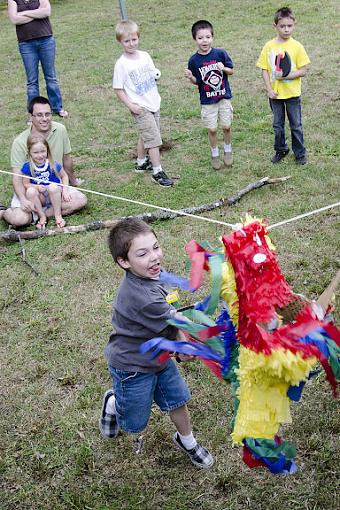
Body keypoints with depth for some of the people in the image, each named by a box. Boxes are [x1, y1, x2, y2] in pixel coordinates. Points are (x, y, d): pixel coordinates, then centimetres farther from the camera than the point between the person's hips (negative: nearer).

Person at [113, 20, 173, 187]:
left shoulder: (145, 56, 3)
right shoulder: (121, 64, -13)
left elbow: (154, 75, 19)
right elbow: (118, 89, -11)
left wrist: (156, 75, -1)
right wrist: (131, 105, -17)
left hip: (153, 103, 7)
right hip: (140, 108, -6)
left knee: (146, 136, 20)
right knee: (153, 138, -9)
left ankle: (141, 162, 38)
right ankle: (157, 172, -3)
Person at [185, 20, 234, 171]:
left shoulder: (220, 53, -8)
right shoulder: (194, 60, -8)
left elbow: (231, 71, 2)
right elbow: (197, 82, 1)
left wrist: (223, 68, -19)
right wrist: (190, 77, -20)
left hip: (224, 97, 0)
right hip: (207, 101, 0)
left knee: (226, 126, 5)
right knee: (212, 129, 6)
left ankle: (228, 150, 30)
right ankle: (215, 154, 27)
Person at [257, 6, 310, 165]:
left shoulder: (297, 46, -9)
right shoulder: (268, 47, -4)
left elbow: (303, 71, -9)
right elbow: (264, 70, -2)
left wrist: (285, 76, -20)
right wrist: (269, 89, -11)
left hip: (293, 93, -2)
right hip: (275, 94, 2)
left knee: (296, 125, 8)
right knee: (277, 125, 15)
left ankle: (300, 153, 22)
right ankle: (281, 150, 33)